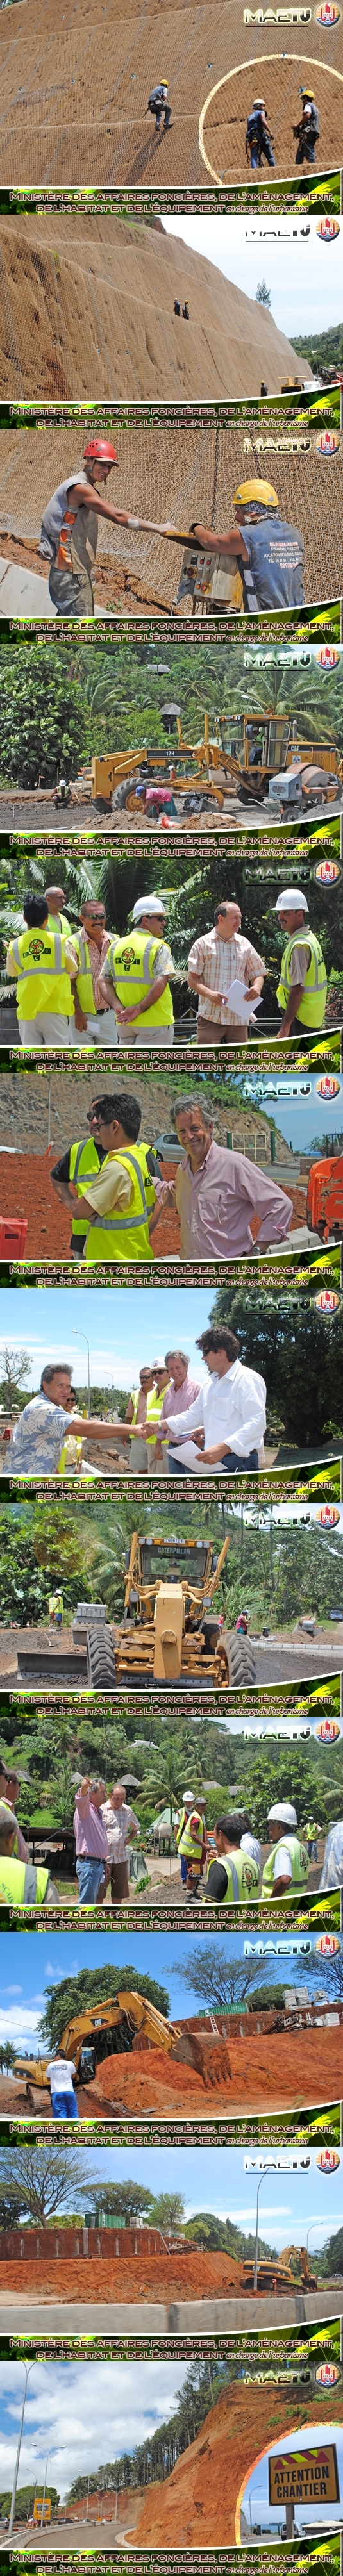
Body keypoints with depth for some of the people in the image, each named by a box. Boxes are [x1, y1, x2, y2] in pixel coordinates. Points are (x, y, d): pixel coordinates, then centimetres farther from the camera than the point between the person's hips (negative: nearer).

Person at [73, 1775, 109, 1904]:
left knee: (92, 1902, 14)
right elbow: (82, 1799, -33)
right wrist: (84, 1787, -56)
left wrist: (104, 1862, 26)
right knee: (86, 1903, -11)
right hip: (88, 1864, -10)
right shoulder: (85, 1808, -8)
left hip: (98, 1864, 10)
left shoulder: (98, 1812, 19)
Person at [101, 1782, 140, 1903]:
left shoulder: (128, 1811, 10)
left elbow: (136, 1827, 28)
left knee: (119, 1893, 8)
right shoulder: (101, 1809, -7)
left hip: (121, 1858, 5)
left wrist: (128, 1840, 13)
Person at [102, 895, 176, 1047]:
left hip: (125, 1022, 6)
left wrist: (118, 1006, -4)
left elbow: (106, 982, 6)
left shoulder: (116, 946, 9)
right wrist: (139, 1009, -17)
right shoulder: (158, 947, -10)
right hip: (154, 1023, -6)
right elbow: (160, 983, -21)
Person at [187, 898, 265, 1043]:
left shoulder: (245, 945, 11)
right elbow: (193, 979, 1)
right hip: (210, 1016, -3)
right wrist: (209, 994, -18)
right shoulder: (203, 944, 3)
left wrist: (257, 987, -9)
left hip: (238, 1018, 3)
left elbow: (257, 974, 15)